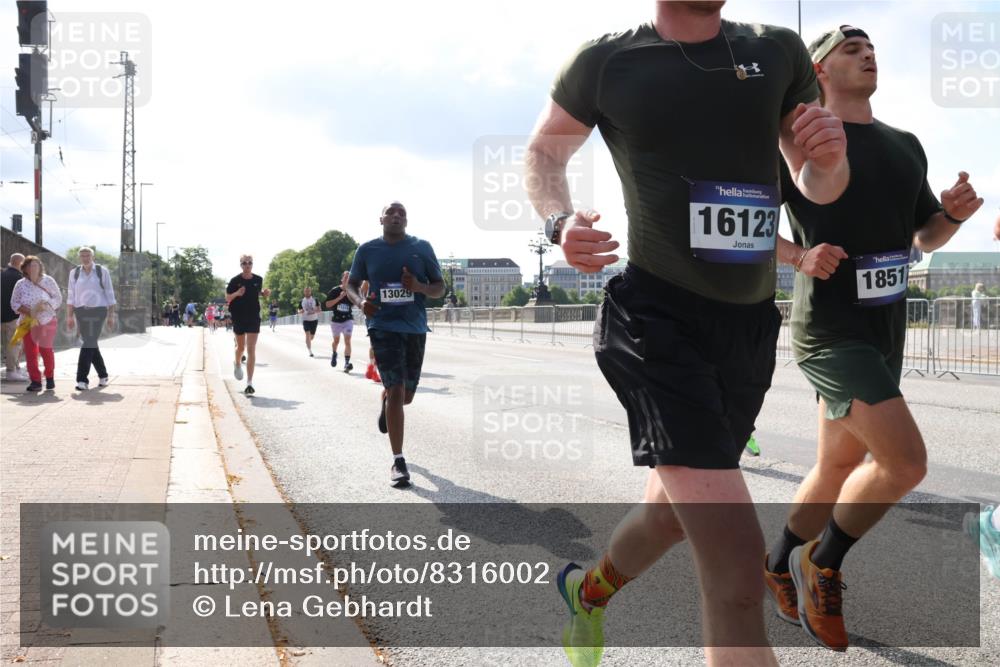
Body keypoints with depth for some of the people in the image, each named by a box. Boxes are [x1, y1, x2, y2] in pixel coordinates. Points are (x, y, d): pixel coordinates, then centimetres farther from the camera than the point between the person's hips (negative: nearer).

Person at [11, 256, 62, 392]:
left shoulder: (48, 281, -1)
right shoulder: (20, 284, 2)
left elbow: (58, 298, 2)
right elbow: (14, 303, 4)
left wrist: (47, 305, -17)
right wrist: (27, 311, -13)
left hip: (47, 321, -2)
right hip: (28, 322, 2)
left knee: (45, 349, -6)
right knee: (30, 351, -2)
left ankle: (50, 377, 17)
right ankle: (35, 381, 3)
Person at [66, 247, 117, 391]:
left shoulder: (102, 272, 0)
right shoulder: (74, 273, 7)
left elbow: (109, 294, 1)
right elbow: (71, 296, 8)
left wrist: (111, 316, -3)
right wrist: (69, 317, 2)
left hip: (98, 311, -4)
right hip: (81, 312, 4)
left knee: (89, 344, -15)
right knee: (91, 345, 9)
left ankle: (82, 379, -15)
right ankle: (103, 375, 27)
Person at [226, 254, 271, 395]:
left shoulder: (258, 279, -1)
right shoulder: (235, 280, -7)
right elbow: (227, 298, -2)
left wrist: (265, 293, -4)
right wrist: (237, 293, -21)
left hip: (253, 317, 0)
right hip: (238, 317, 0)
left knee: (251, 350, -7)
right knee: (241, 347, 16)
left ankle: (250, 383, -7)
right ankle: (237, 364, 52)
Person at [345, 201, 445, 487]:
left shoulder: (422, 248, 3)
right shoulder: (367, 250, 2)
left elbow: (440, 287, 6)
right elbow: (351, 284, 11)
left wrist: (420, 287, -16)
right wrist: (360, 302, -12)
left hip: (415, 328, 3)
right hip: (383, 327, -3)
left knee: (406, 395, 13)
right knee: (396, 391, -14)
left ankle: (385, 401, 52)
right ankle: (398, 462, -8)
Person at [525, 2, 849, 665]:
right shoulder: (607, 62, -2)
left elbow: (819, 187, 15)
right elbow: (543, 153, 12)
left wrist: (830, 158, -9)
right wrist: (560, 220, -9)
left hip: (752, 325, 6)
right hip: (656, 318, -5)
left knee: (679, 507, 23)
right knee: (737, 561, -19)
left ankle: (590, 587, 54)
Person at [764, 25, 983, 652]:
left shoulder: (906, 146, 15)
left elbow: (925, 236, 21)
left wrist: (955, 213, 0)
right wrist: (799, 256, -19)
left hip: (886, 331, 8)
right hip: (831, 330, -8)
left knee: (841, 465, 14)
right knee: (906, 462, -17)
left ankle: (779, 568, 34)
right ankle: (822, 565, 6)